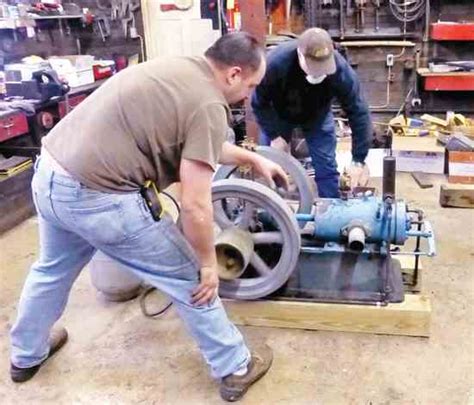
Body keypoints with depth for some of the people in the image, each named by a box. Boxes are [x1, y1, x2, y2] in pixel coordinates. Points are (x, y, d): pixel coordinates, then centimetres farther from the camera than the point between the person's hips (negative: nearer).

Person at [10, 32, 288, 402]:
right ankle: (235, 369, 25)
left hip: (50, 175, 9)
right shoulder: (208, 104, -14)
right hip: (98, 198, -9)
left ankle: (26, 355, 55)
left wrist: (253, 159, 32)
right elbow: (195, 205, -17)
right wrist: (209, 263, -3)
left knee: (52, 270, 32)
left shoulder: (178, 68, 13)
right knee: (190, 278, 9)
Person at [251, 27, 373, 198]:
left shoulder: (341, 70, -36)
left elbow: (358, 113, -28)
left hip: (318, 117, 1)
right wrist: (274, 135, -21)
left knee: (327, 169, -1)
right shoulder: (275, 62, -39)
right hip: (277, 115, 0)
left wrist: (358, 161, -31)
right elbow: (259, 103, -21)